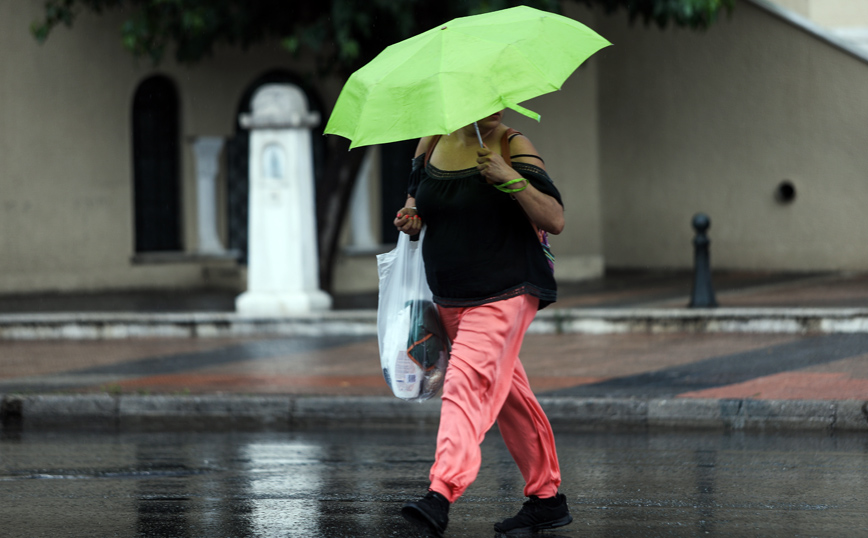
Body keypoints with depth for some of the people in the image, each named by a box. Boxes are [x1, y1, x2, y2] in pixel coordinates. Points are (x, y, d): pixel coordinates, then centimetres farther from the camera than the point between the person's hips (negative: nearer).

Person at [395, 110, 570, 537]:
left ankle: (440, 497, -34)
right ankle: (547, 498, 26)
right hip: (450, 299, 7)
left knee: (467, 385, -22)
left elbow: (554, 221, -16)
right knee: (507, 395, 15)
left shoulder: (514, 148, -9)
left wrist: (510, 179, -28)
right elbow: (417, 193, 23)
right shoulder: (433, 143, 6)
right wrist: (411, 216, 0)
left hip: (503, 294, -7)